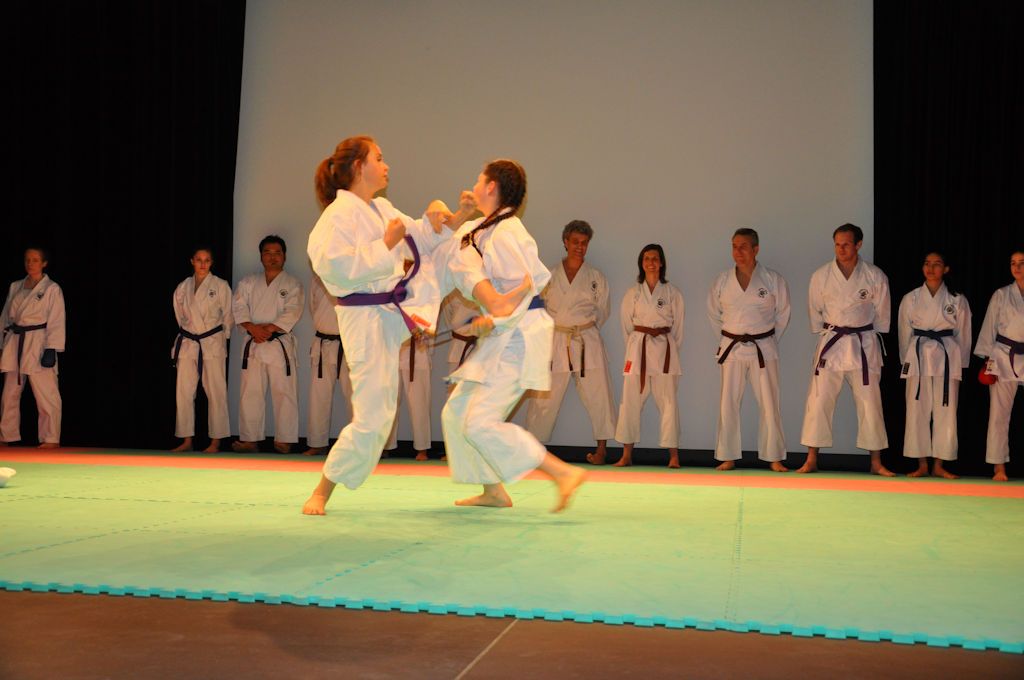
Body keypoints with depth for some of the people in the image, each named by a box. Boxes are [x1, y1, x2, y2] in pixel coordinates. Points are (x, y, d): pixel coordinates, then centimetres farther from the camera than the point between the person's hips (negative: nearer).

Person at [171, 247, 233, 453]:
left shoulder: (220, 286, -2)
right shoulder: (183, 288, 8)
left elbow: (228, 316, 4)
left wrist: (218, 337, 7)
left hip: (213, 344, -4)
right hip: (187, 343, 4)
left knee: (215, 392, -4)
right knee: (183, 392, 3)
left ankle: (215, 442, 3)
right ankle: (186, 440, 12)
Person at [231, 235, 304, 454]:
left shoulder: (292, 284, 3)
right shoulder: (248, 283, 12)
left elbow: (292, 313, -9)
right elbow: (239, 308, 1)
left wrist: (268, 329, -18)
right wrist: (253, 328, -16)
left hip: (280, 344, -3)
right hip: (253, 345, 3)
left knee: (284, 392, -3)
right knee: (250, 393, 4)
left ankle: (284, 440, 5)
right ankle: (249, 439, 11)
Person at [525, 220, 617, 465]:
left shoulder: (597, 278, 7)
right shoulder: (549, 276, 6)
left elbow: (602, 311, 13)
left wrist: (585, 330, 5)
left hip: (588, 343, 0)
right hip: (555, 342, 0)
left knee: (597, 396, -1)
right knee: (544, 396, 0)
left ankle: (601, 447, 10)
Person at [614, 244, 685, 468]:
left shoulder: (673, 293, 4)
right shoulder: (632, 293, 7)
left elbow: (678, 326, 7)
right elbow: (627, 325, 12)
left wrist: (670, 348, 5)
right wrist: (636, 346, 8)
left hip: (665, 349, -1)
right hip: (638, 348, 1)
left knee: (668, 402, -2)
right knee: (630, 401, 1)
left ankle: (673, 456, 5)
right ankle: (627, 455, 8)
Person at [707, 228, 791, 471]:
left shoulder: (773, 280, -5)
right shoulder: (722, 280, 0)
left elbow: (783, 313, 6)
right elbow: (713, 313, 13)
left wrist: (768, 339, 7)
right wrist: (728, 338, 10)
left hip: (763, 349, -2)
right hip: (732, 349, 2)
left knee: (769, 404, 1)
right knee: (728, 403, 3)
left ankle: (774, 458, 11)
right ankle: (728, 458, 13)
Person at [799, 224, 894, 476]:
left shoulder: (875, 277, -5)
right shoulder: (821, 276, -4)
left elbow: (882, 313, 6)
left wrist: (866, 336, 10)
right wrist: (826, 333, 11)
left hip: (864, 345, 0)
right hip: (831, 343, 0)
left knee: (870, 403, 5)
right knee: (818, 400, -2)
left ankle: (876, 462, 16)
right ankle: (811, 460, 7)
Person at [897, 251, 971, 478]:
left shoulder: (957, 300, 5)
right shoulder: (910, 299, 6)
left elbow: (963, 334, 9)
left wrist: (959, 364, 8)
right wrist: (908, 361, 9)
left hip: (947, 357, 0)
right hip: (918, 356, 0)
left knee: (946, 412, 0)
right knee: (917, 410, 0)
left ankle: (939, 465, 9)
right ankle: (922, 465, 9)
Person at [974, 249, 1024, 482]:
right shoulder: (1001, 295, 4)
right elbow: (989, 328, 4)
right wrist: (987, 360, -2)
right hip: (1004, 359, -1)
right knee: (999, 414, 0)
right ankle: (999, 468, 6)